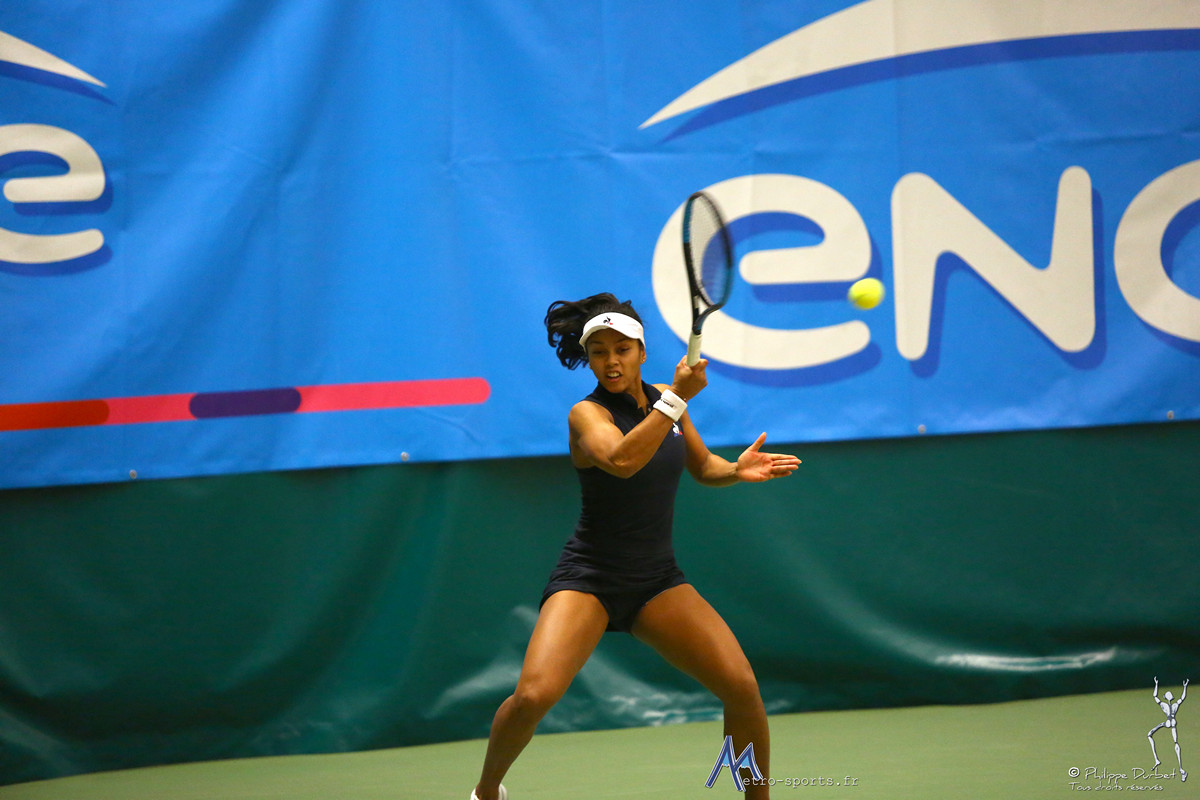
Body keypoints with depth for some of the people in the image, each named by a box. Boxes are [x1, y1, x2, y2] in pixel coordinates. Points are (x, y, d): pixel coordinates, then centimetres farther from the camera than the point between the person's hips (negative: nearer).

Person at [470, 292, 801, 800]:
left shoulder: (663, 399, 6)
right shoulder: (586, 414, -12)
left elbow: (702, 467, 21)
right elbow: (621, 460, -35)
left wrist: (737, 471, -1)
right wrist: (676, 398, -35)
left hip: (657, 581, 5)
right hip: (589, 580, -5)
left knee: (742, 687, -11)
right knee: (533, 696, -24)